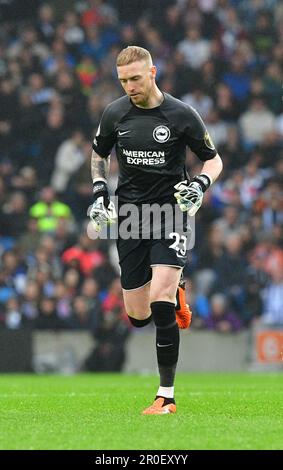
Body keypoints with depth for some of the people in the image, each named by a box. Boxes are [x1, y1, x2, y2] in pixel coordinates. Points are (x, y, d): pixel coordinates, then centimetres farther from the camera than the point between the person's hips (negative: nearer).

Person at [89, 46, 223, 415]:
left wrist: (201, 185, -16)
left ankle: (167, 395, -12)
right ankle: (175, 294, 40)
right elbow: (99, 154, 21)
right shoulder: (114, 114, 2)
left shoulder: (181, 115, -7)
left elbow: (213, 160, 4)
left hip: (170, 213, -4)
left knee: (160, 304, -20)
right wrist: (99, 192, 7)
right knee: (138, 317, 3)